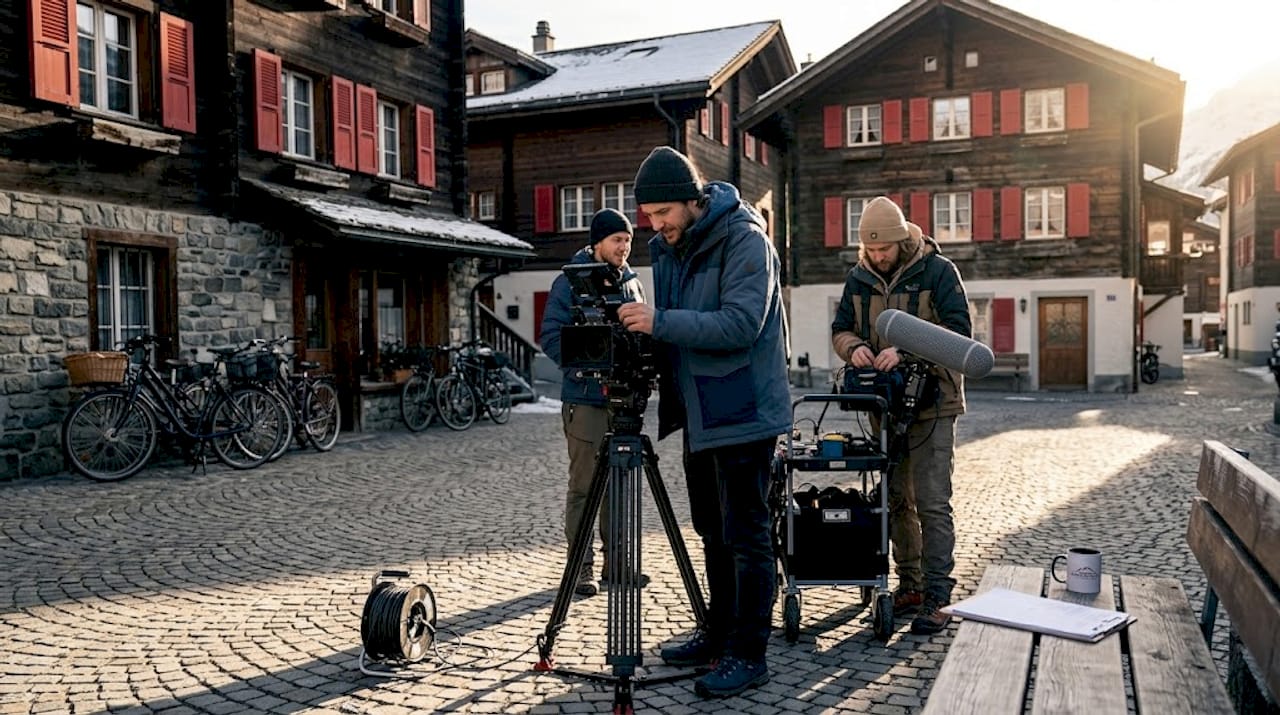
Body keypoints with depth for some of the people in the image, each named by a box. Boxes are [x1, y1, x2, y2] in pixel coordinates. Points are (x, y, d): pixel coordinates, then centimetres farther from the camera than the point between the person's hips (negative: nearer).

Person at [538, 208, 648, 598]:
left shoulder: (632, 283, 14)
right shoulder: (570, 283, -4)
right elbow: (551, 337, -9)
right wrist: (591, 373, -18)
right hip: (585, 401, -6)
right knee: (584, 486, -1)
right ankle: (582, 566, 8)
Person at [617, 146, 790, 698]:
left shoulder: (745, 240, -15)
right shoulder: (667, 247, 10)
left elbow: (741, 324, -26)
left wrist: (661, 322, -28)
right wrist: (645, 326, -4)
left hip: (742, 413, -8)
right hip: (699, 413, 9)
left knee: (745, 537, -1)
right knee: (713, 534, 17)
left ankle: (747, 655, 9)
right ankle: (718, 635, 31)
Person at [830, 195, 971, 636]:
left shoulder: (938, 272, -8)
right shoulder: (859, 279, 7)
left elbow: (959, 332, -14)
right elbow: (840, 329, 11)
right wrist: (854, 347, -12)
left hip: (932, 405, -6)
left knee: (932, 504, -8)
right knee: (897, 501, 13)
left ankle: (936, 598, -3)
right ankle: (909, 585, 25)